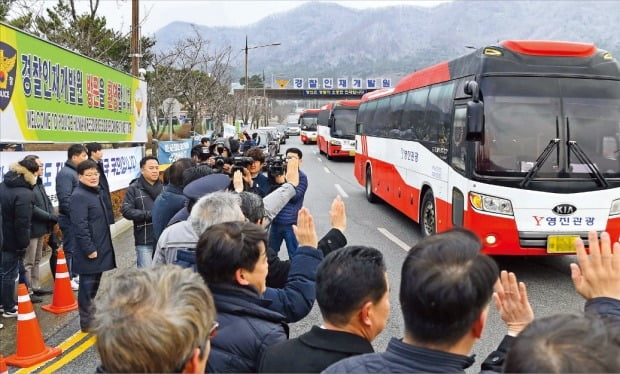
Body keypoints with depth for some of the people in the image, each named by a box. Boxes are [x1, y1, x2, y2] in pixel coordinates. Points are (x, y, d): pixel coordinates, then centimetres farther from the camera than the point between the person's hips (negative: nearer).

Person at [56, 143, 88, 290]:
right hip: (70, 218, -9)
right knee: (69, 249, 0)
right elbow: (65, 199, -23)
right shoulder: (65, 173, -17)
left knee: (75, 248, 17)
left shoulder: (76, 171, 12)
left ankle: (74, 275, 29)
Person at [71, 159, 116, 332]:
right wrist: (89, 249, -22)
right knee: (87, 285, 0)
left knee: (94, 284, 18)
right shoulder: (79, 196, -16)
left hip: (100, 248, 9)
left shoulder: (96, 192, 13)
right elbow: (80, 226, -23)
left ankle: (90, 315, 31)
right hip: (89, 251, -9)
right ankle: (87, 322, 10)